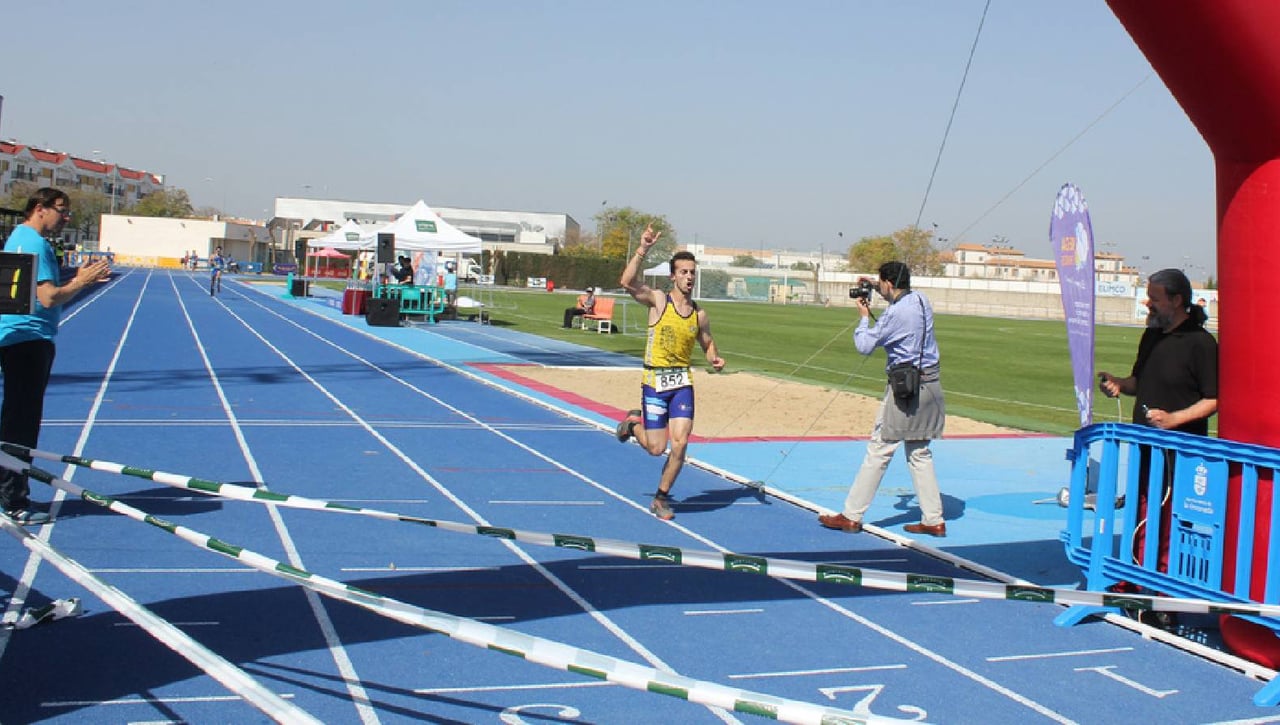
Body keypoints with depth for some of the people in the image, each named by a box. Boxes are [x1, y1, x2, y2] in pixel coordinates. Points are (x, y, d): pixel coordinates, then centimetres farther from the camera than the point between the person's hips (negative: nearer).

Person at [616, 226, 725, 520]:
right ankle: (633, 423, 36)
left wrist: (715, 360, -2)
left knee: (680, 444, -8)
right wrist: (643, 249, -32)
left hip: (682, 382, 3)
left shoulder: (699, 314, 5)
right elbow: (627, 282, -24)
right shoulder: (658, 300, -7)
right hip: (655, 381, -3)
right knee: (656, 448, 1)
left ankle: (661, 498, 12)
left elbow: (708, 343, 21)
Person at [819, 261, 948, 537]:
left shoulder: (896, 313, -17)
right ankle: (934, 520, 13)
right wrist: (876, 291, 24)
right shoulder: (921, 300, 7)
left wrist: (864, 316, 4)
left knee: (879, 451, -3)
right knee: (919, 452, 14)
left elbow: (865, 346, -10)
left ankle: (851, 515, 3)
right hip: (930, 383, 8)